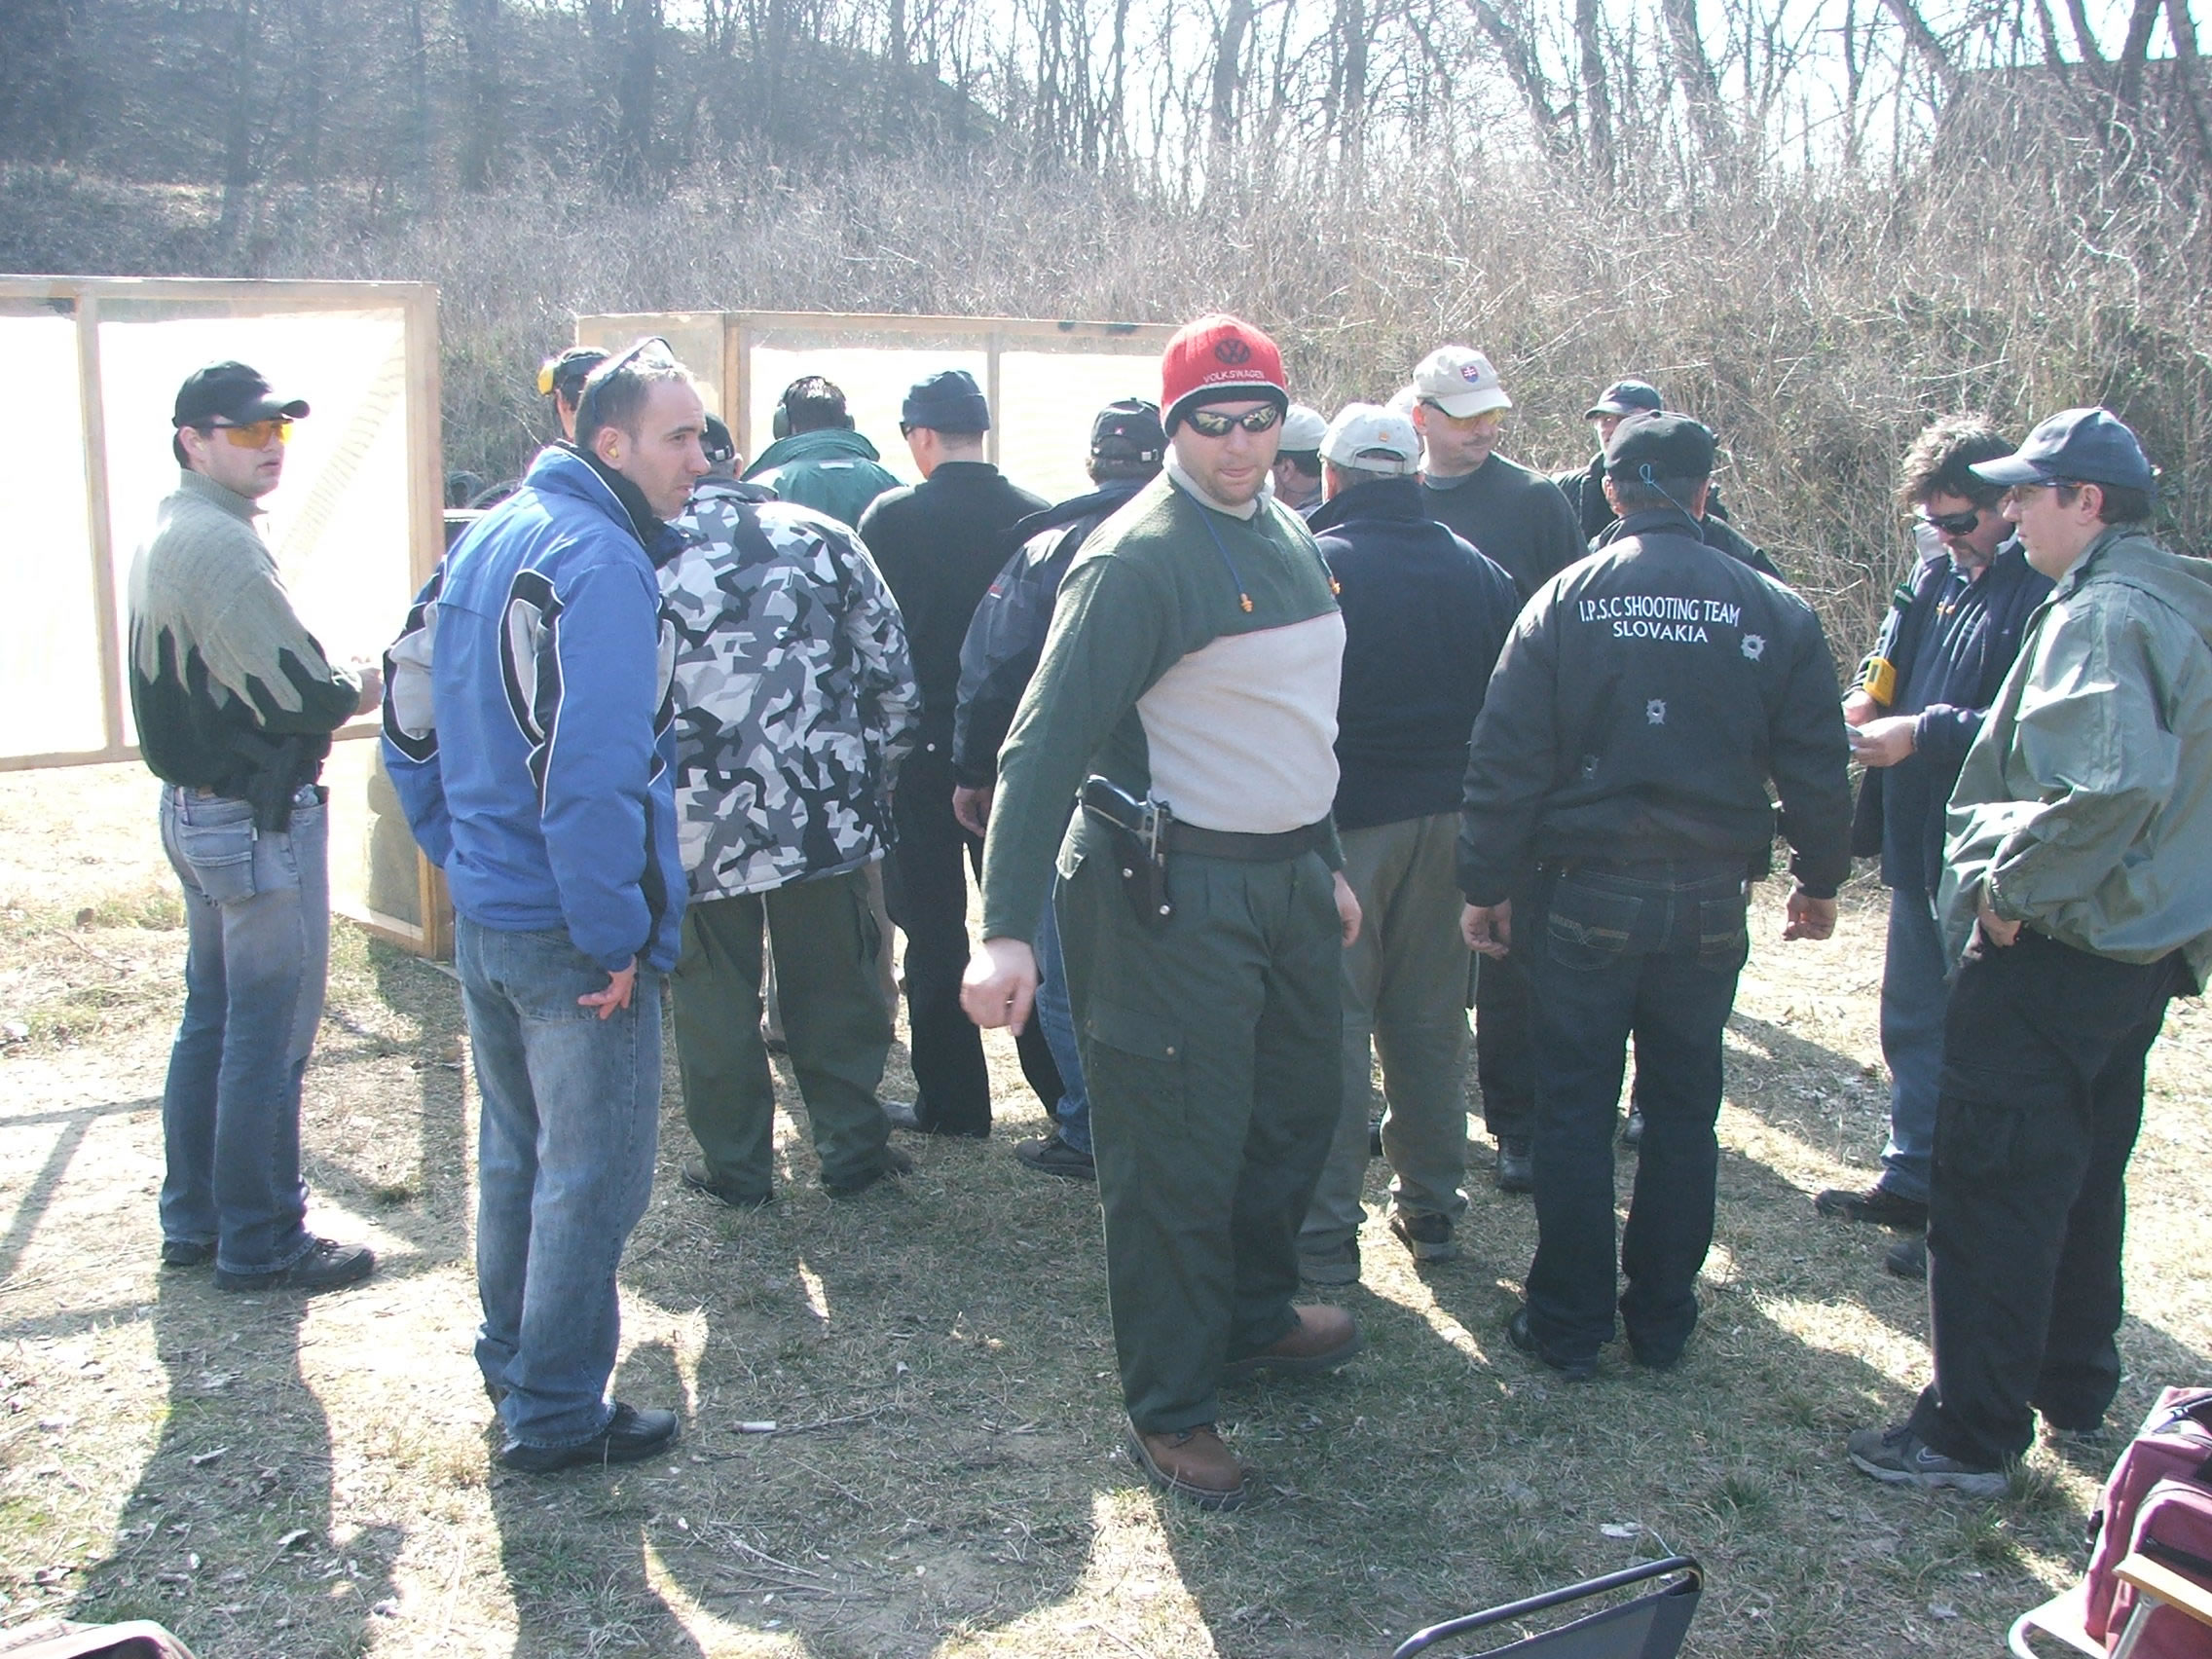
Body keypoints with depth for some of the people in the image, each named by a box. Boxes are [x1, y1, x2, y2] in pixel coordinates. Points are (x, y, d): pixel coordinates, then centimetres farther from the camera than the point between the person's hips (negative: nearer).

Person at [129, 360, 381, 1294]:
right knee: (269, 1033, 0)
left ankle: (193, 1219, 29)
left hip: (194, 802, 10)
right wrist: (358, 690, -4)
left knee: (212, 1016, 18)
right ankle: (261, 1244, 9)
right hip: (259, 819, -10)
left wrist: (319, 703, 3)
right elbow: (298, 692, -24)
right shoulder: (221, 543, -20)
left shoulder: (166, 534, 12)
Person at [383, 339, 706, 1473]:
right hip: (569, 932, -9)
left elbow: (411, 720, 15)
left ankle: (511, 1365, 37)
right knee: (590, 1178, 4)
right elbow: (593, 770, -26)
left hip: (481, 914, 9)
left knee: (515, 1155, 22)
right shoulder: (600, 560, -19)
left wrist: (463, 860, 17)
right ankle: (556, 1413, 15)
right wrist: (617, 936, -19)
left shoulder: (485, 540, 10)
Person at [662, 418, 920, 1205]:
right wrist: (874, 774, 16)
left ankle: (735, 1164, 22)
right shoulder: (820, 535, 2)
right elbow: (891, 672, 5)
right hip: (824, 813, 2)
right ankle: (853, 1147, 23)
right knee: (833, 984, 15)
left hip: (695, 823, -2)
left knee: (715, 995, 12)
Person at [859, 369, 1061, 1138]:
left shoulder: (891, 519, -10)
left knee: (934, 930, 6)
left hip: (922, 749, -3)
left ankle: (950, 1101, 11)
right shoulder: (1037, 517, -3)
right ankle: (1062, 1086, 19)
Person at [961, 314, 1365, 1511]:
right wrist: (1008, 926, -32)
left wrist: (1325, 862, 23)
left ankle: (1253, 1316, 44)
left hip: (1288, 878, 9)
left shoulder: (1289, 537, 10)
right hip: (1173, 893, -9)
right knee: (1177, 1152, 0)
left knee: (1301, 1105, 21)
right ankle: (1169, 1410, 16)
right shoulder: (1138, 558, -18)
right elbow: (1049, 736, -24)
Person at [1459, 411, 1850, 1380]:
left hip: (1582, 899, -1)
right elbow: (1815, 768, 3)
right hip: (1709, 904, 2)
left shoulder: (1565, 602, -7)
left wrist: (1486, 884, 1)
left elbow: (1506, 759, -8)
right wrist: (1819, 880, 17)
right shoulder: (1775, 612, -3)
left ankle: (1569, 1326, 16)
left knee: (1574, 1111, 8)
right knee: (1683, 1113, 15)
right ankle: (1661, 1320, 24)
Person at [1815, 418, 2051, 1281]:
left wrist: (1923, 733, -25)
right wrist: (1864, 708, -6)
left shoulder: (2045, 594, -19)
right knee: (1912, 1022, 20)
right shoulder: (1936, 576, 7)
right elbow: (1890, 675, 14)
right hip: (1920, 845, 9)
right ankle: (1912, 1181, 36)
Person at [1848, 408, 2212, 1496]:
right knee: (2084, 1179, 21)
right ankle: (2074, 1393, 34)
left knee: (1991, 1192, -3)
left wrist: (2013, 888, -22)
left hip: (2051, 955, -10)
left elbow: (2110, 784, -34)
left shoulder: (2101, 616, -19)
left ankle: (1972, 1436, 4)